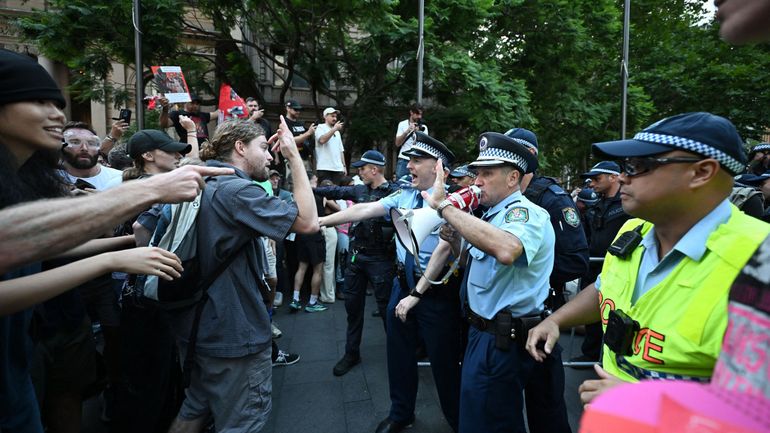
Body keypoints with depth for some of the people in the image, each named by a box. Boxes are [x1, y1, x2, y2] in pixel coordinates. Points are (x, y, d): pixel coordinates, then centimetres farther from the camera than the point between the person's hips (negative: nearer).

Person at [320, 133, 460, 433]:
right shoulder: (403, 197, 2)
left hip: (436, 293, -6)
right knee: (399, 352, 20)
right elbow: (365, 210, -5)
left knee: (443, 360, 9)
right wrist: (320, 221, -11)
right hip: (403, 285, 6)